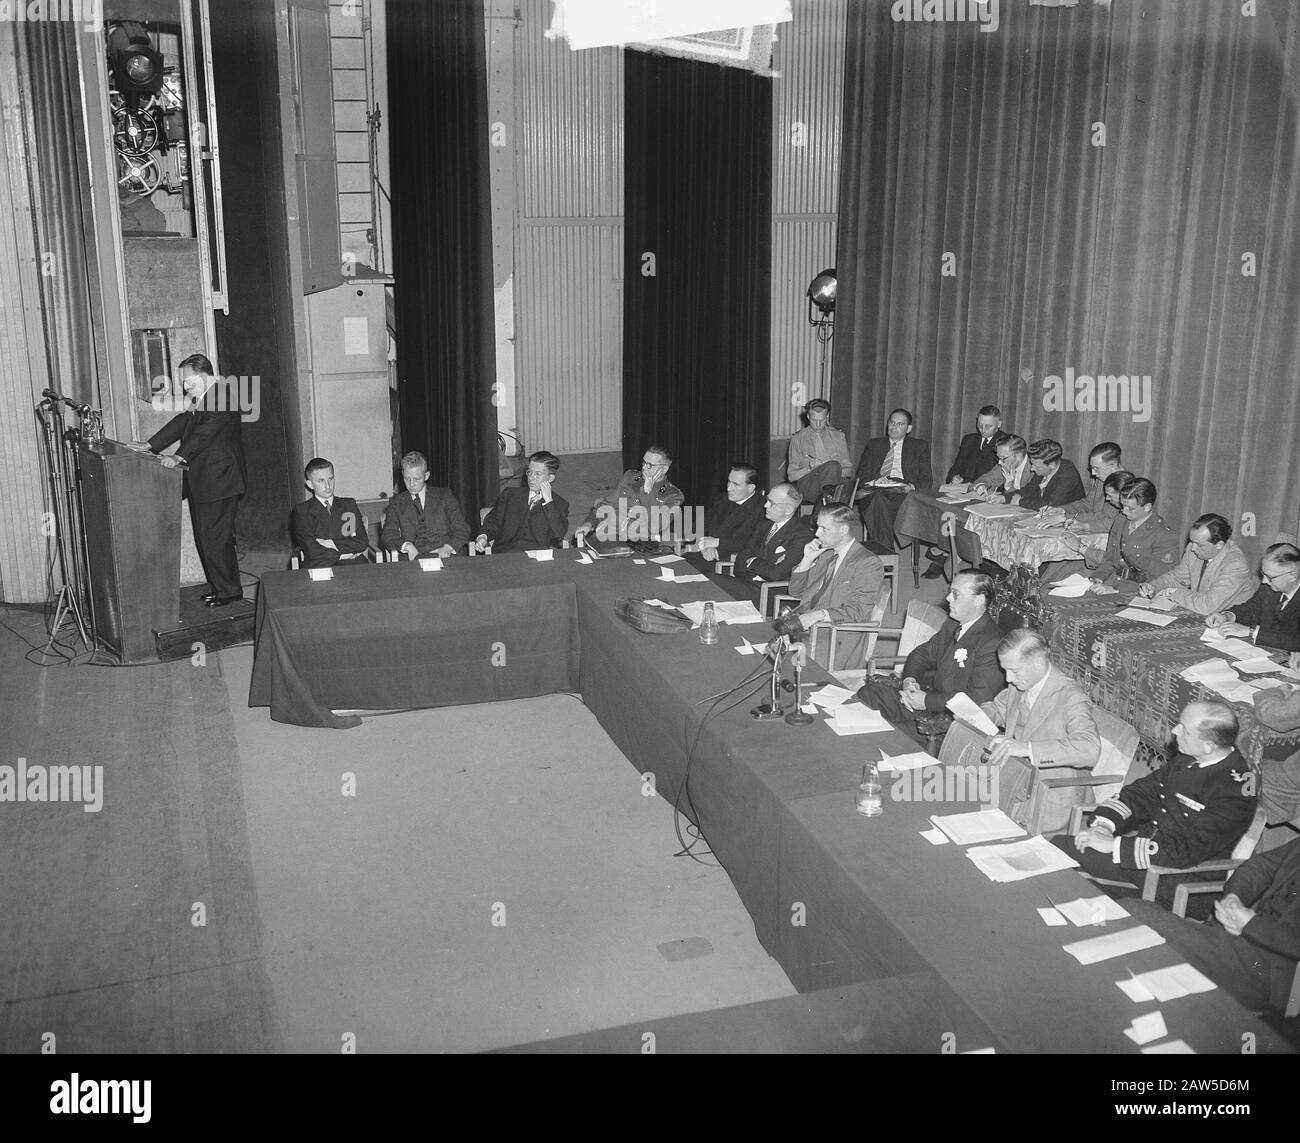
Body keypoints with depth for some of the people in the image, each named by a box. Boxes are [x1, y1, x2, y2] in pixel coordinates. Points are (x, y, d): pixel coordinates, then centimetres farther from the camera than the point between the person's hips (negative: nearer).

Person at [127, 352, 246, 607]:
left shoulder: (223, 397, -16)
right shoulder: (198, 399, 15)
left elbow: (205, 432, -26)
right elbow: (181, 423, 17)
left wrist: (179, 457, -33)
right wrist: (150, 445, 10)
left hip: (219, 481, -10)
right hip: (200, 481, 10)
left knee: (215, 538, -6)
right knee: (204, 537, 14)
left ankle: (229, 591, 5)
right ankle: (220, 586, 23)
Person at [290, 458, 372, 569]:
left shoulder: (349, 505, 21)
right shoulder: (301, 510, 11)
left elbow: (363, 542, 8)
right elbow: (312, 550, -3)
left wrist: (334, 545, -4)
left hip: (352, 564, 2)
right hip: (318, 566, -2)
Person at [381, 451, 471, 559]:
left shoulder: (444, 496, 14)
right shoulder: (396, 502, 18)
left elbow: (462, 530, 7)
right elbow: (387, 535, 8)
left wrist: (448, 548, -14)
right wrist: (407, 546, -13)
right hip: (413, 560, 1)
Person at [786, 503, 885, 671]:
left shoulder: (869, 563, -6)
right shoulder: (824, 554, 18)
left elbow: (857, 611, -16)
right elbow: (795, 591, 22)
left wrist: (819, 614, -27)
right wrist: (807, 559, 7)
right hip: (803, 625, 7)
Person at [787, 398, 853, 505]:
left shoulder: (838, 436, 18)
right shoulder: (797, 439, 12)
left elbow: (848, 468, 17)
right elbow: (791, 475, 7)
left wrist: (834, 472, -7)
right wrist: (810, 468, -13)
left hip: (833, 483, 3)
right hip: (806, 484, -3)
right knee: (833, 465, -32)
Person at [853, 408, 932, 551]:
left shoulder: (920, 446, 22)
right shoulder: (874, 444, 26)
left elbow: (925, 479, 10)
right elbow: (861, 475, 15)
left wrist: (912, 486, -14)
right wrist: (875, 480, -9)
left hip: (903, 491, -1)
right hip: (876, 490, 1)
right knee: (878, 499, -38)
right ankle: (888, 551, -41)